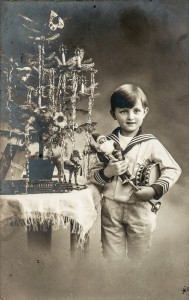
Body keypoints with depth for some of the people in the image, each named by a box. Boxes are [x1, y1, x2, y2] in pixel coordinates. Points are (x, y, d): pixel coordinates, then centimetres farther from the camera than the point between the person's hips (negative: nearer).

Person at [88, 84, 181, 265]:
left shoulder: (151, 144, -6)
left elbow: (173, 169, -2)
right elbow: (92, 174, 4)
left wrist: (155, 189, -16)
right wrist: (106, 172, -17)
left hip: (140, 209, -1)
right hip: (110, 208, 2)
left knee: (139, 259, 13)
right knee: (112, 259, 13)